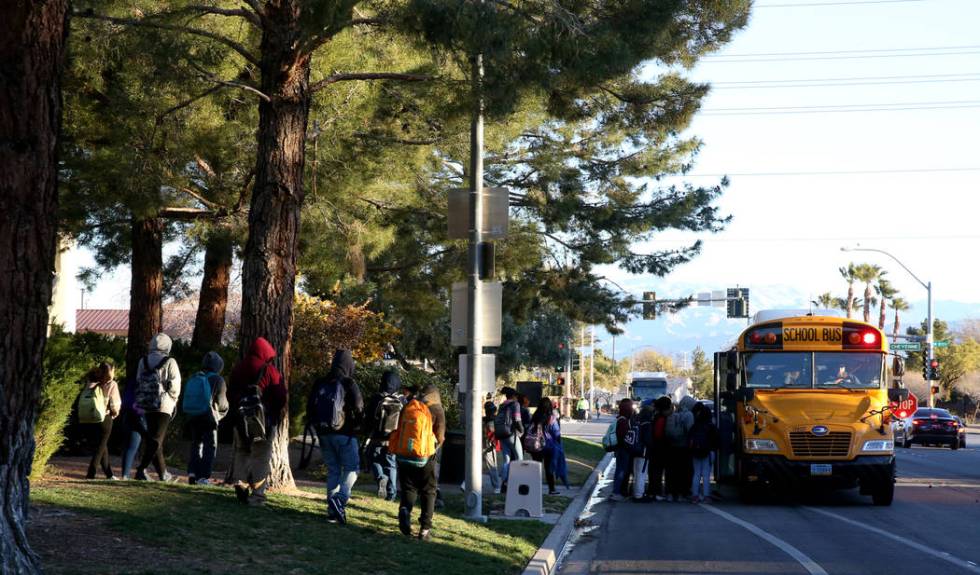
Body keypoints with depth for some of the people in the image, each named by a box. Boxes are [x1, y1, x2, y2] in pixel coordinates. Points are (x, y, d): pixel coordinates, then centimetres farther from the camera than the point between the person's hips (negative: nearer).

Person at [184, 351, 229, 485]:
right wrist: (224, 410, 13)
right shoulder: (217, 380, -8)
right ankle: (203, 477, -7)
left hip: (192, 417, 5)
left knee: (196, 444, 17)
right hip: (208, 418, -5)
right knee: (210, 446, 2)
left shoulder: (192, 379, 9)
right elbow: (222, 403, -8)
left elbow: (186, 400, 10)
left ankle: (192, 472, 4)